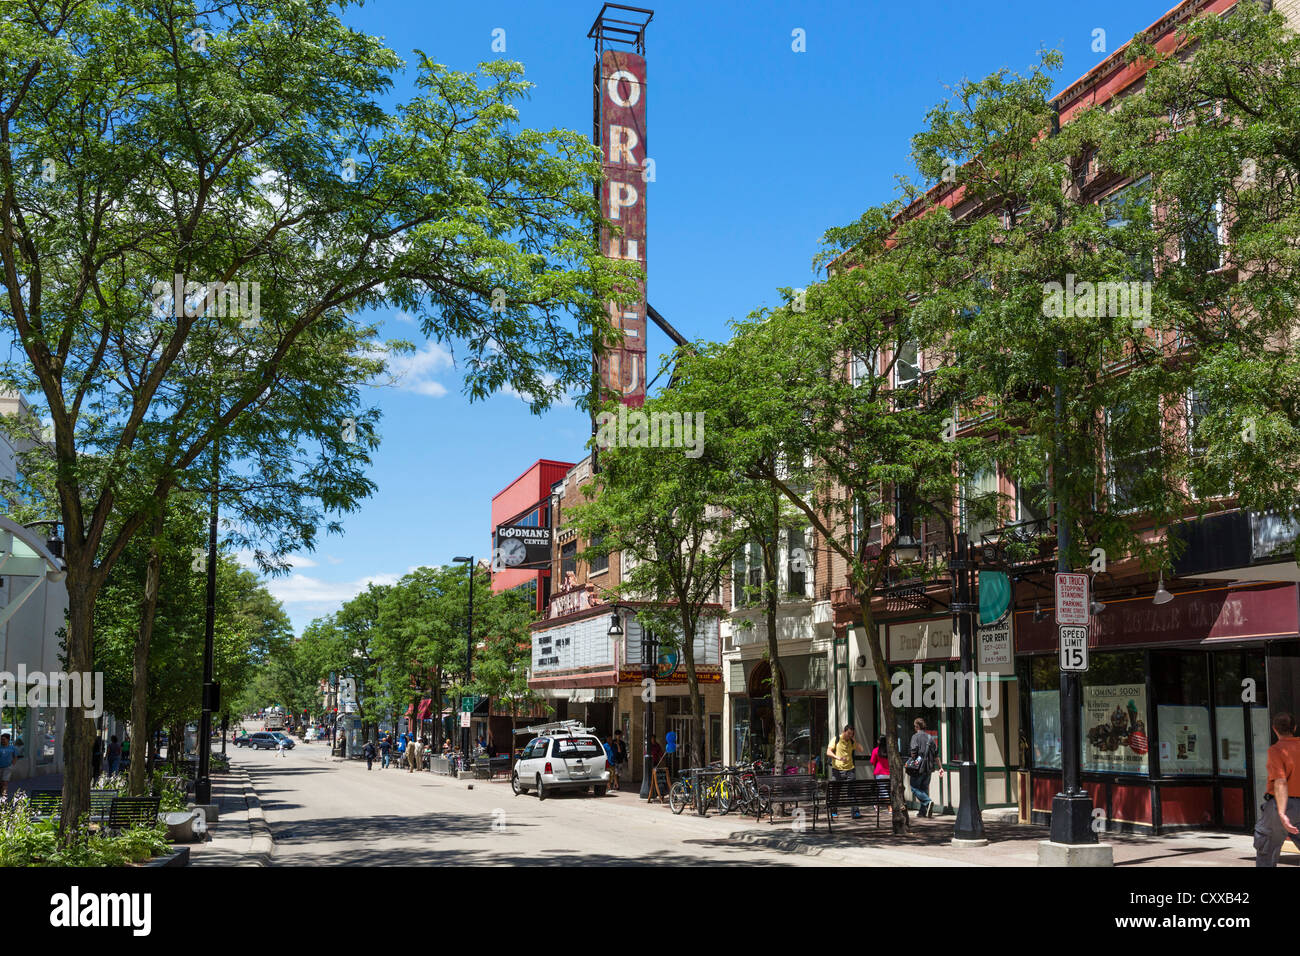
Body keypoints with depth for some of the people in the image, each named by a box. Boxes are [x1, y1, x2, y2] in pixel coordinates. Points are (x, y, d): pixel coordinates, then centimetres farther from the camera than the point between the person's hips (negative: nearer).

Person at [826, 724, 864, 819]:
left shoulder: (852, 741, 12)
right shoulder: (836, 740, -1)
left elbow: (860, 750, 4)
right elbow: (828, 752, -10)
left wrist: (854, 740, -3)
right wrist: (838, 758, -25)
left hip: (850, 769, 3)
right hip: (837, 769, -3)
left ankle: (856, 812, -4)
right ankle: (833, 812, 16)